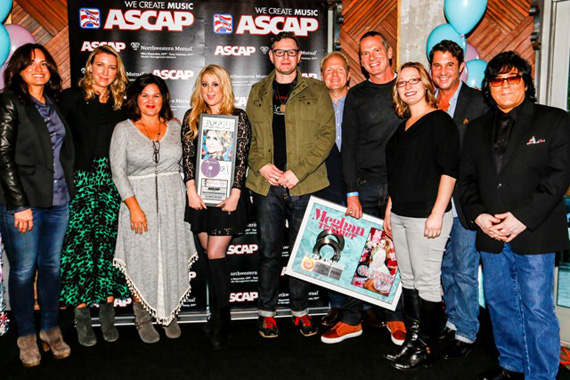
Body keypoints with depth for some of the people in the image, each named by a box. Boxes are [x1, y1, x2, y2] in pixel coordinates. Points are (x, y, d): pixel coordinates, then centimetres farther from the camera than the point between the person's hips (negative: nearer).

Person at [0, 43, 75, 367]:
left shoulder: (54, 105, 12)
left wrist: (70, 191, 8)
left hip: (58, 202, 5)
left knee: (52, 266, 12)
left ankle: (51, 328, 25)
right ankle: (26, 334, 21)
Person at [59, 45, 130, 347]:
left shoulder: (119, 104, 13)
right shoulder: (71, 98, 2)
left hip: (111, 183, 3)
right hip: (80, 183, -3)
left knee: (109, 244, 4)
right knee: (81, 245, -3)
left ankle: (107, 313, 15)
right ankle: (82, 317, 10)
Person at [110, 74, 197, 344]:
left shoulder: (174, 127, 9)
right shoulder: (123, 129, 1)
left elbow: (183, 164, 12)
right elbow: (118, 171, -4)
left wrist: (189, 197, 2)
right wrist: (134, 207, -12)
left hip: (173, 203, 2)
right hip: (139, 202, -2)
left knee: (172, 260, 6)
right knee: (142, 262, 2)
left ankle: (169, 315, 23)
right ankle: (142, 317, 20)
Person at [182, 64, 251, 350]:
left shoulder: (238, 117, 2)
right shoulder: (192, 117, 11)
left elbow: (242, 159, -3)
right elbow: (187, 156, 6)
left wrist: (235, 193, -11)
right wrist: (191, 189, -5)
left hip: (227, 194, -3)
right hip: (200, 194, 4)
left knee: (215, 254, -8)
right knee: (210, 254, 7)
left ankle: (222, 318, 5)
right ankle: (217, 314, 21)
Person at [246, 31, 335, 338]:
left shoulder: (316, 91, 6)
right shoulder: (258, 92, 14)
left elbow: (327, 134, -2)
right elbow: (247, 135, 13)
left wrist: (298, 171, -11)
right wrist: (260, 165, -6)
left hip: (304, 185, -1)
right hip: (266, 185, 2)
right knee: (269, 251, 7)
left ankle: (301, 311, 25)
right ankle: (267, 312, 22)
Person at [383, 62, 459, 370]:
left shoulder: (440, 121, -7)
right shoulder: (404, 125, 16)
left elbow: (449, 170, -13)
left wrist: (437, 214, -18)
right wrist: (389, 210, 18)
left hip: (426, 215, -8)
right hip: (400, 214, 8)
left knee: (426, 282, 0)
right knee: (408, 280, 13)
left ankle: (425, 347, 12)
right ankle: (412, 340, 23)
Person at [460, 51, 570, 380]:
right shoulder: (478, 129, 14)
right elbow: (467, 178, 12)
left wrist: (522, 217, -16)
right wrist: (478, 215, -5)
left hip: (534, 234, -4)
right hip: (491, 235, 5)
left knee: (537, 309, -1)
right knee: (500, 304, 14)